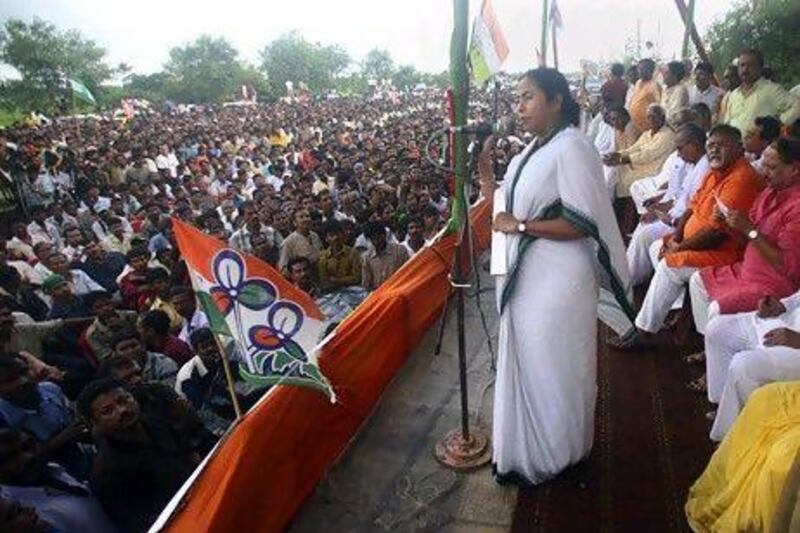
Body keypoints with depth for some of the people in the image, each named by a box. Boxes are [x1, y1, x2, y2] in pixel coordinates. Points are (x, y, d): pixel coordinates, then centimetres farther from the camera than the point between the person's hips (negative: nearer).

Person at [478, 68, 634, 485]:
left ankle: (558, 458, 29)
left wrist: (520, 226, -19)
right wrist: (485, 172, 0)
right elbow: (506, 209, 12)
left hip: (557, 280, -9)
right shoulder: (534, 150, 12)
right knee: (526, 364, 18)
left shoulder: (571, 148, -16)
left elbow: (582, 222, -22)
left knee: (552, 367, 6)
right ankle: (528, 450, 38)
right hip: (524, 276, 9)